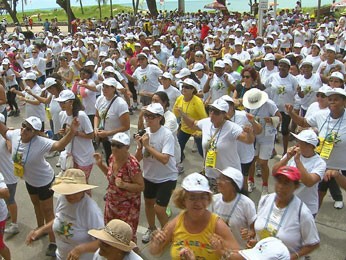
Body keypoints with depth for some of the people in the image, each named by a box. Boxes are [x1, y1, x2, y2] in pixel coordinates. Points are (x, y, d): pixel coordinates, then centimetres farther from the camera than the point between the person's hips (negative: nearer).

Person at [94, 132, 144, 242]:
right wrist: (100, 164, -1)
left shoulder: (132, 164, -28)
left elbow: (141, 187, -22)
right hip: (112, 203, 7)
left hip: (127, 206, -7)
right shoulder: (112, 157, -5)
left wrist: (123, 185, -35)